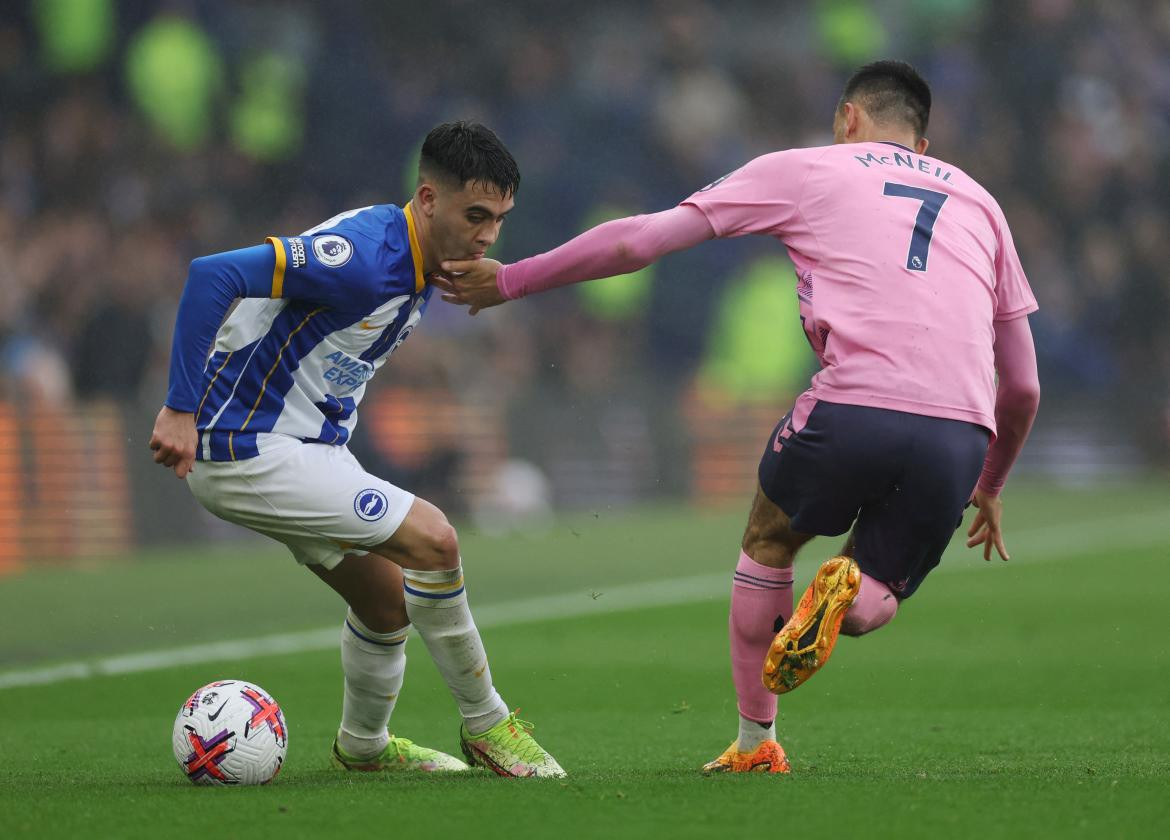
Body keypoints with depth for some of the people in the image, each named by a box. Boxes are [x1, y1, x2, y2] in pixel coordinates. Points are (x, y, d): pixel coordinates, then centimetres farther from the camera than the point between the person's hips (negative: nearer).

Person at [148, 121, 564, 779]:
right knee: (432, 540, -17)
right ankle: (485, 724, -2)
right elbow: (214, 274, -32)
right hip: (247, 452, -10)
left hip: (310, 447, 10)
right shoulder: (365, 258, -26)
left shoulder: (416, 262, 6)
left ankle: (364, 746, 40)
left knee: (388, 598, 16)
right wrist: (182, 409, -30)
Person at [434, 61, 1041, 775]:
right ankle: (846, 591, -14)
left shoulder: (805, 170, 18)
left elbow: (640, 239, 16)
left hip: (855, 406, -2)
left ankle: (756, 745, 23)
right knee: (869, 606, 21)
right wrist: (990, 489, 45)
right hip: (961, 438, 2)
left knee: (768, 542, 27)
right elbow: (1023, 387, 29)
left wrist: (510, 281, 26)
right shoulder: (980, 204, 28)